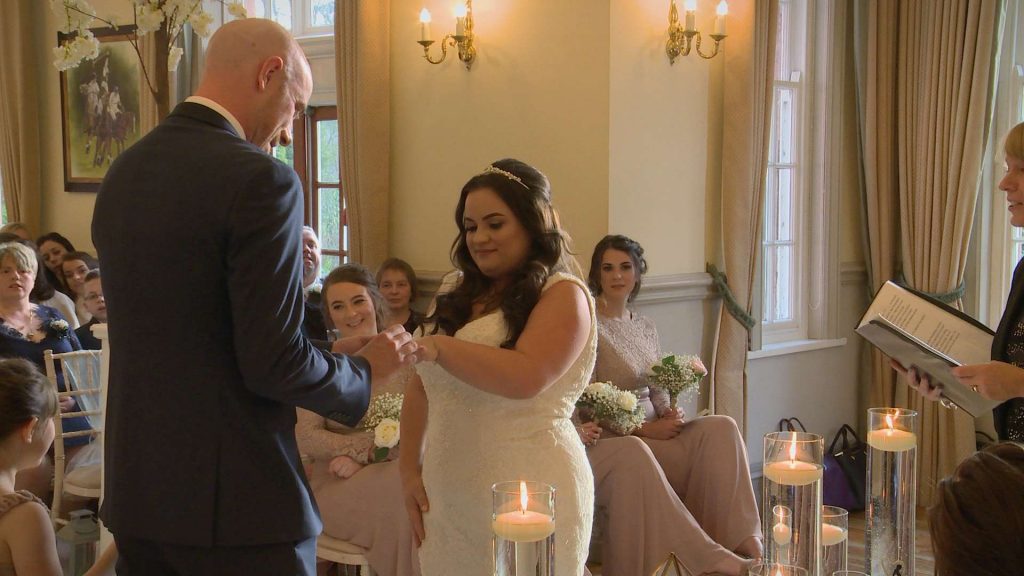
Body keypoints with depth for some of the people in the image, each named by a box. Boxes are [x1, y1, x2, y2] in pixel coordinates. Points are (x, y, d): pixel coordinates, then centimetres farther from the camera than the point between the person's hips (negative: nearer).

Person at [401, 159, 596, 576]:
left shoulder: (563, 294, -5)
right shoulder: (465, 300, 14)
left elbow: (526, 378, -22)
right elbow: (422, 388, 15)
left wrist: (434, 346, -24)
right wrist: (409, 468, 5)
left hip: (528, 499, -6)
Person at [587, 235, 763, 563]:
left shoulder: (646, 328, 15)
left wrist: (668, 413, -5)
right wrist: (645, 427, -16)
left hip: (653, 431, 6)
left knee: (722, 429, -20)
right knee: (710, 455, -23)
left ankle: (744, 540, -21)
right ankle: (721, 560, -15)